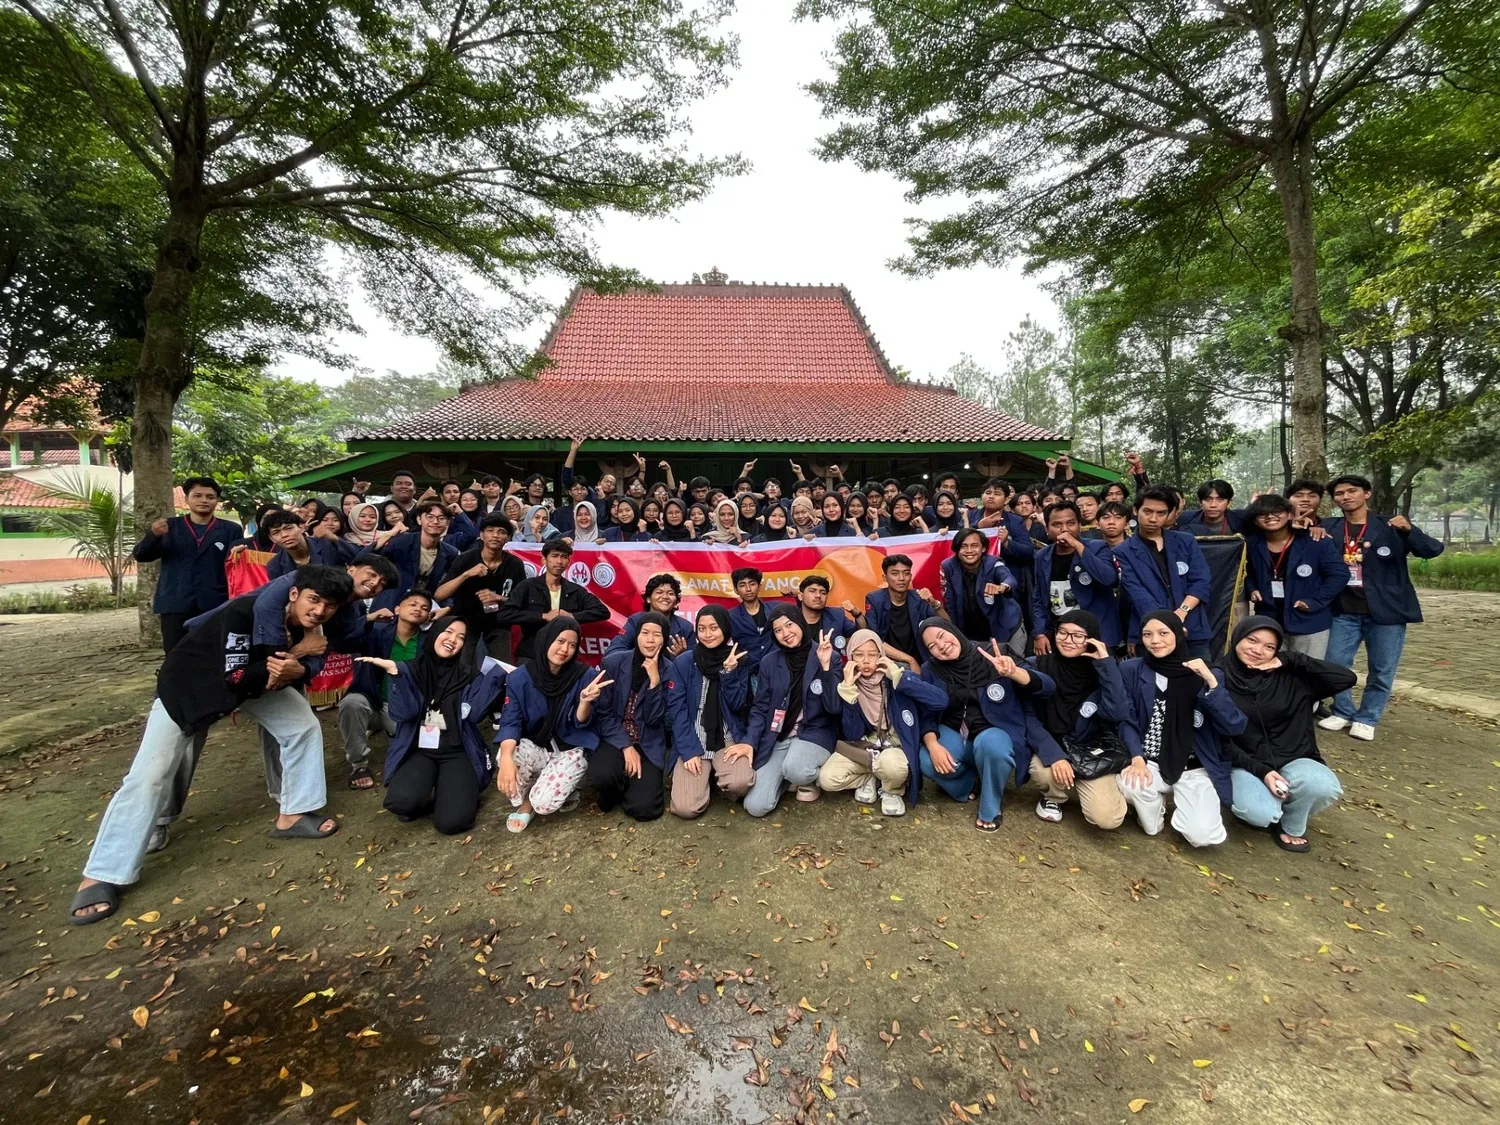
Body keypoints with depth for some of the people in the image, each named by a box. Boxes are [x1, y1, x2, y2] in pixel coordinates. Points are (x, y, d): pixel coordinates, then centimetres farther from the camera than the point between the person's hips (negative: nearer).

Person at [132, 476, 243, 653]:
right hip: (175, 605, 1)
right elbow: (140, 556, 5)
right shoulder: (169, 526, 10)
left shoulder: (231, 530, 6)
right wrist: (153, 535, -16)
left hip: (216, 606, -1)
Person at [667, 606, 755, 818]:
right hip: (693, 741, 0)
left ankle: (719, 777, 7)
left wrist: (728, 672, -18)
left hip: (729, 739, 1)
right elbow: (676, 710, -7)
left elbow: (738, 706, -3)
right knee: (686, 808, -18)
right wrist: (689, 750, -16)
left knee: (741, 782, -30)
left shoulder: (738, 661, 2)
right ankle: (705, 778, 15)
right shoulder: (683, 662, -4)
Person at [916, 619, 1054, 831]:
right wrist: (933, 745, -24)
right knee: (926, 762, -28)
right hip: (954, 734, 2)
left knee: (990, 743, -38)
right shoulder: (931, 670, -5)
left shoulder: (991, 657, -13)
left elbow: (1046, 687, -18)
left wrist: (1013, 672, -38)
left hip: (995, 732, -2)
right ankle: (972, 780, 6)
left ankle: (990, 809, -10)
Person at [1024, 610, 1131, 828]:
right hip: (1050, 748, 0)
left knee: (1107, 818, -20)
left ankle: (1082, 787, 17)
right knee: (1045, 772, -34)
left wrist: (1106, 663, -24)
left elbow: (1118, 714, -24)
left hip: (1092, 753, 0)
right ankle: (1053, 797, 5)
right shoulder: (1036, 666, -10)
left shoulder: (1102, 671, -7)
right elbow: (1028, 718, -12)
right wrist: (1054, 755, -25)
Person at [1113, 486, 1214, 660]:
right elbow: (1138, 595, -10)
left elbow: (1202, 583, 3)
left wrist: (1181, 612, -14)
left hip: (1193, 632, 3)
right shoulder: (1123, 553, 2)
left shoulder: (1186, 542, 12)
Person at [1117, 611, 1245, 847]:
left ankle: (1182, 804, 17)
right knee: (1129, 783, -33)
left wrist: (1211, 682, -21)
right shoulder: (1130, 670, -3)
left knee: (1202, 835, -20)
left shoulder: (1203, 674, -1)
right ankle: (1155, 803, 5)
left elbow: (1234, 727, -11)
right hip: (1151, 764, 0)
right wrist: (1137, 759, -20)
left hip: (1196, 769, 0)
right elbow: (1126, 721, -4)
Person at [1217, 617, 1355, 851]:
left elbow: (1346, 679, -12)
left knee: (1324, 786, -30)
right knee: (1261, 814, -31)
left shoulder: (1290, 678, -3)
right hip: (1244, 764, -3)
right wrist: (1261, 771, -18)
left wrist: (1290, 661, -14)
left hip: (1291, 759, 3)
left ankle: (1291, 826, 3)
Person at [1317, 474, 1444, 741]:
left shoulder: (1390, 526, -2)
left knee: (1382, 669, 5)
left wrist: (1409, 530, -28)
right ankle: (1343, 712, 22)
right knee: (1335, 665, 4)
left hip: (1386, 610, -2)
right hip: (1344, 612, 2)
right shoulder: (1329, 527, 3)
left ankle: (1366, 719, 19)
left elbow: (1433, 550, -9)